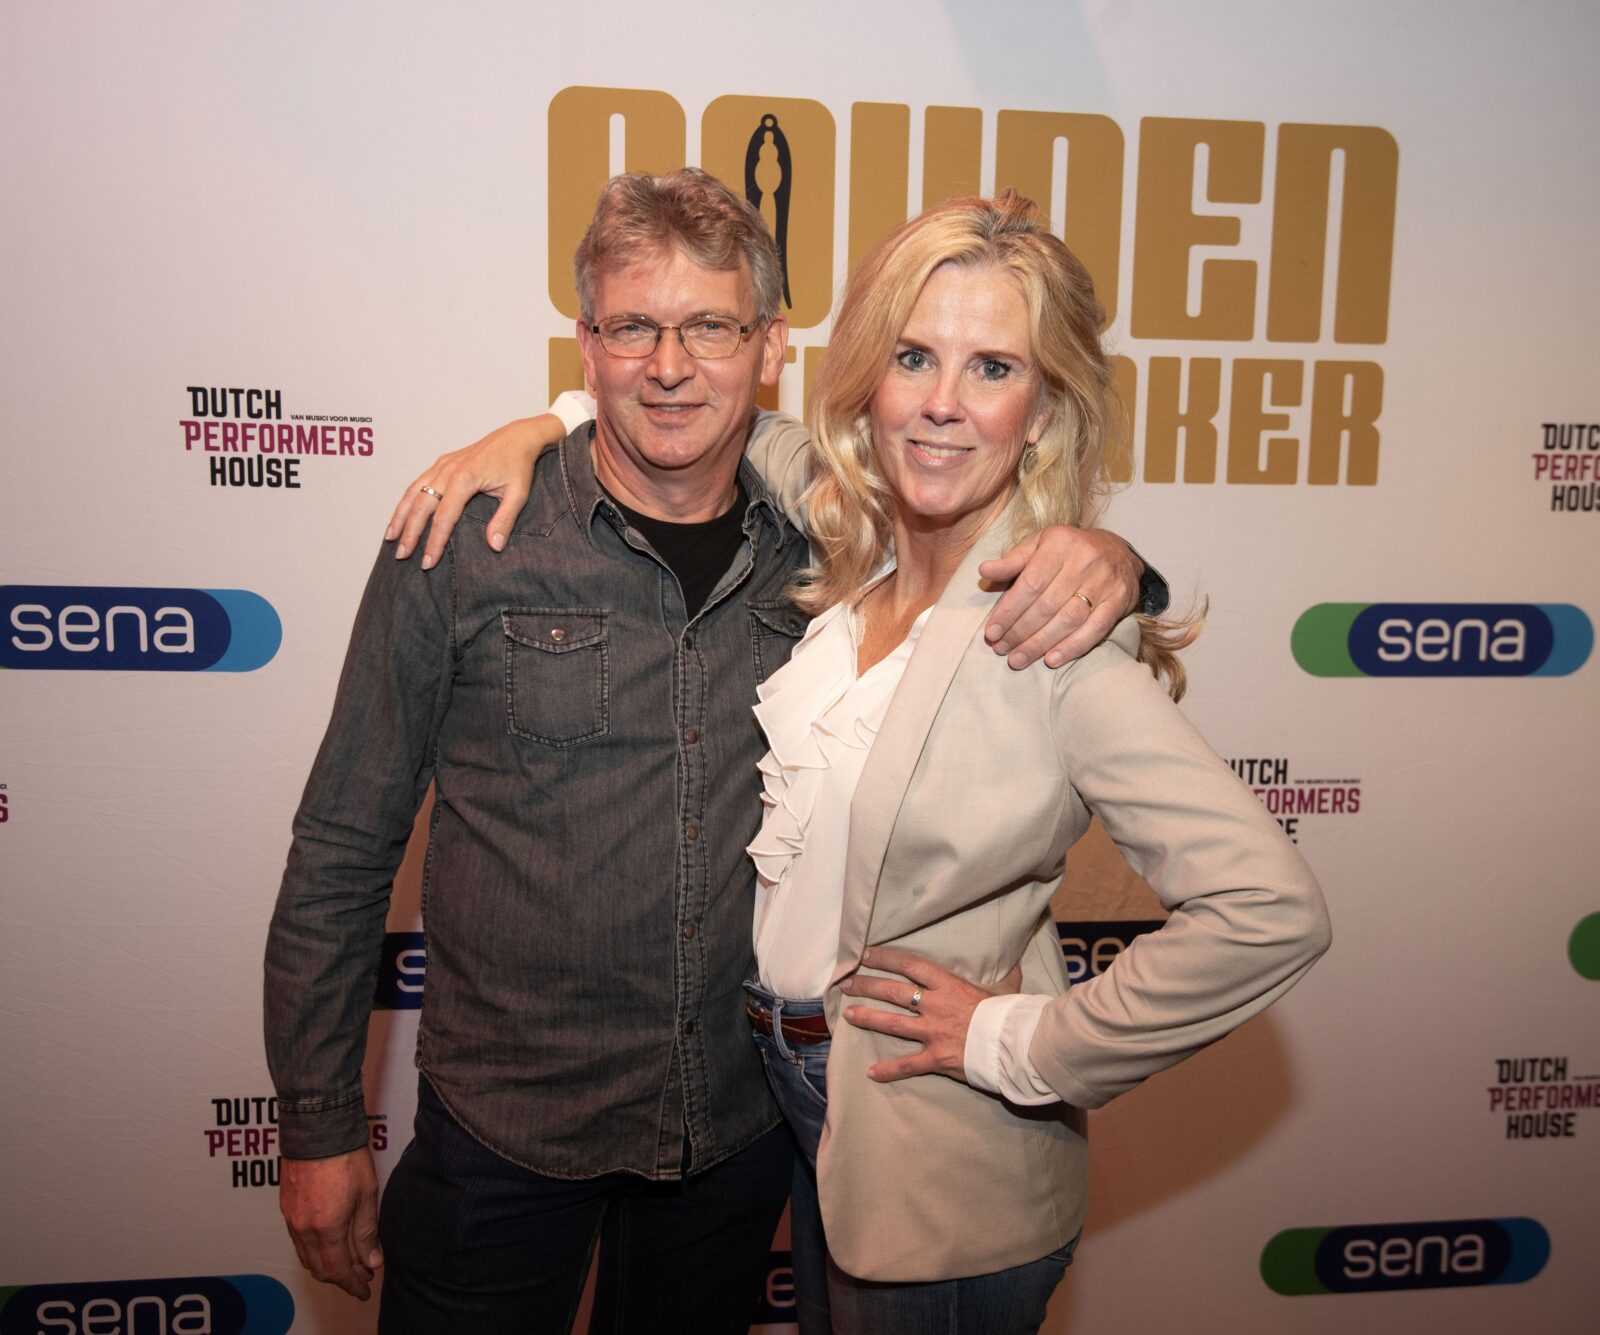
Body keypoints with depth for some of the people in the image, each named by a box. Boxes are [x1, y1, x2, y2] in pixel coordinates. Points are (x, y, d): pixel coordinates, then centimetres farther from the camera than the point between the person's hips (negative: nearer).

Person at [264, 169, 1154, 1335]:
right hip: (503, 1131, -2)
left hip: (746, 1125, 3)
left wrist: (1103, 563, -17)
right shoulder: (466, 544, -11)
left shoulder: (825, 548, -4)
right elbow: (343, 852, -5)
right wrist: (320, 1130, -3)